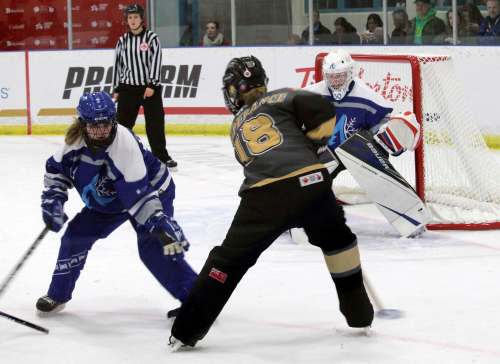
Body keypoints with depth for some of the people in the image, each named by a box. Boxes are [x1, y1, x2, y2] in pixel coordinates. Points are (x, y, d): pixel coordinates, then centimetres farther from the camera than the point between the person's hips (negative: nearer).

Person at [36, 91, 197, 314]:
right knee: (77, 234, 1)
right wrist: (52, 200, -10)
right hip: (107, 200, 7)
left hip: (152, 190, -6)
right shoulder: (76, 139, -18)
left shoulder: (125, 144, -36)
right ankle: (57, 295, 19)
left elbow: (139, 194, -39)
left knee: (153, 248, -23)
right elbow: (56, 169, 1)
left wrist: (160, 223, -47)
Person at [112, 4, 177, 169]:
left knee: (155, 123, -1)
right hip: (128, 88, 2)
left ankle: (161, 156, 7)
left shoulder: (151, 38, -3)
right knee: (123, 122, 3)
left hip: (150, 87, -2)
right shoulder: (122, 41, 7)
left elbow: (156, 61, -9)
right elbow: (118, 65, 11)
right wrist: (116, 89, 9)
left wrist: (152, 85, -17)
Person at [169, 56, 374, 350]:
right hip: (310, 181, -1)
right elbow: (322, 109, 2)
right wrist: (313, 144, 16)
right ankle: (359, 312, 33)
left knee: (230, 259, 10)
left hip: (264, 197, 1)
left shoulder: (237, 126, 30)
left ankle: (188, 330, 6)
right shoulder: (279, 98, 18)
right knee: (337, 239, 27)